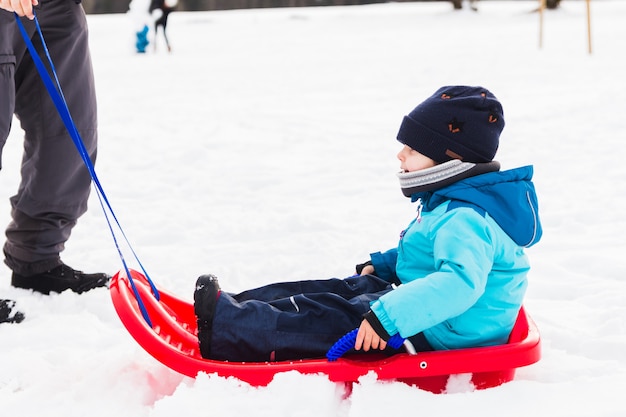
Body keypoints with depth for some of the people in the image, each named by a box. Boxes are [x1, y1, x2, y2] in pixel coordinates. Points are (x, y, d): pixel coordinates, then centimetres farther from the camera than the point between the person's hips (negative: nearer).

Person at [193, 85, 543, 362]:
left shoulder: (464, 220, -26)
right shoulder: (451, 203, 10)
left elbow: (459, 283, -42)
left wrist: (387, 317, -45)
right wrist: (381, 265, 18)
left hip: (441, 336, -11)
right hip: (422, 314, 11)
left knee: (326, 320, -14)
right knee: (334, 291, 6)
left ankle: (223, 329, -12)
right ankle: (233, 307, 5)